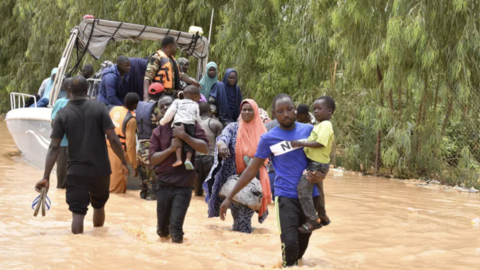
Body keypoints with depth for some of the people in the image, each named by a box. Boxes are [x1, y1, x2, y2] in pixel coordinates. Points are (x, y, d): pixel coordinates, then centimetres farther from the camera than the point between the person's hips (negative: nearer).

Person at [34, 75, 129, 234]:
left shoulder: (62, 114, -4)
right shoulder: (99, 109, -6)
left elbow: (54, 147, -9)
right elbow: (113, 139, -11)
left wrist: (46, 176, -9)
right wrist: (124, 163, 1)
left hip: (76, 172, -1)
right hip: (100, 170, 1)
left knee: (77, 212, 0)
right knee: (99, 206, 22)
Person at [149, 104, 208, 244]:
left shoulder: (191, 126, 0)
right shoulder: (159, 131, 4)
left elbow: (205, 148, -12)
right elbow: (152, 159, -1)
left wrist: (184, 136, -22)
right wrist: (170, 149, -17)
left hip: (183, 186, -2)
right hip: (164, 185, 3)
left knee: (176, 225, -10)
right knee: (162, 225, 13)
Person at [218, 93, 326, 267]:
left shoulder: (309, 130, 2)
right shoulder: (268, 138, -3)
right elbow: (252, 170, 2)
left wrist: (321, 175, -12)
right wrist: (230, 197, 1)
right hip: (286, 197, -3)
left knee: (302, 245, 11)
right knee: (290, 243, -21)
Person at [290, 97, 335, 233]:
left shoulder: (325, 125, -17)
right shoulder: (319, 125, 14)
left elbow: (320, 143, -27)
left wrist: (301, 143, -27)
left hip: (317, 164, -11)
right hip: (316, 163, 11)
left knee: (303, 188, -17)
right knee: (317, 190, 24)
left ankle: (313, 220, -14)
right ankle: (322, 216, 41)